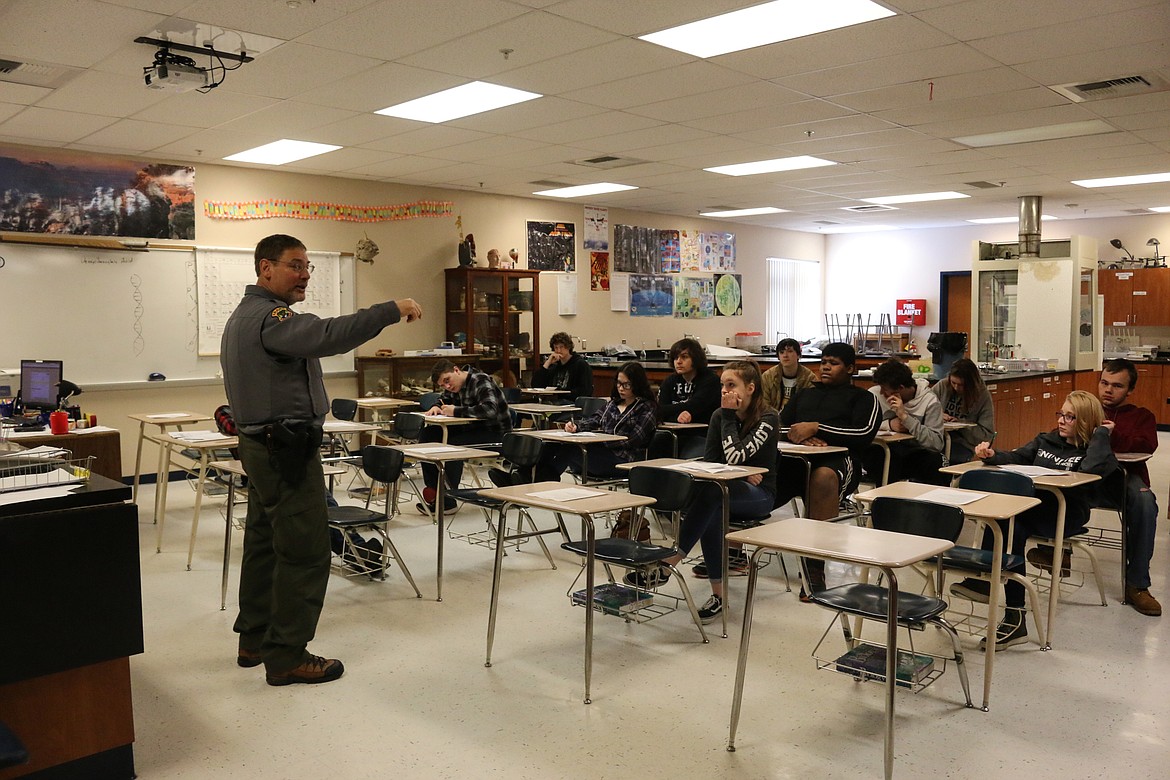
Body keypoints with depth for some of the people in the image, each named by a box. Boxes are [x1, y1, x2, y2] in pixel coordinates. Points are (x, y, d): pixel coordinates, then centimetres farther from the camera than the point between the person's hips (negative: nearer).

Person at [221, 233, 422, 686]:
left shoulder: (244, 316, 19)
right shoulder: (268, 317, -17)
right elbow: (324, 336, -36)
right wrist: (391, 311, -38)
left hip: (261, 444, 11)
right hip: (287, 450, -11)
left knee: (265, 543, 17)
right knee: (305, 551, -7)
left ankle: (255, 640, 27)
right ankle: (287, 657, -1)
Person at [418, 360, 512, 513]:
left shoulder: (480, 382, -18)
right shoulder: (455, 385, 7)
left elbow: (489, 410, -33)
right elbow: (445, 400, 25)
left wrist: (456, 411, -28)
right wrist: (436, 407, 0)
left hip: (494, 433, -9)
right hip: (472, 428, 9)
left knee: (453, 444, -31)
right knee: (428, 434, -4)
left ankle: (448, 500, -20)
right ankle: (432, 490, -3)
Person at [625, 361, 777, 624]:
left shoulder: (767, 418, -11)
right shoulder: (720, 416, 4)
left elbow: (734, 457, -23)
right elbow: (709, 462, -1)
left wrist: (729, 414, -16)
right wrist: (742, 475, -16)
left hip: (759, 495, -4)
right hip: (725, 488, 4)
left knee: (711, 493, -38)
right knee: (712, 512, -37)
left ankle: (666, 566, -41)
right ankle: (718, 594, -37)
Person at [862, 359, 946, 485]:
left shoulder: (930, 401, -8)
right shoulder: (875, 394, -4)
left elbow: (937, 444, -19)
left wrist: (905, 417, -24)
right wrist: (888, 424, -20)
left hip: (916, 452, -1)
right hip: (882, 451, 1)